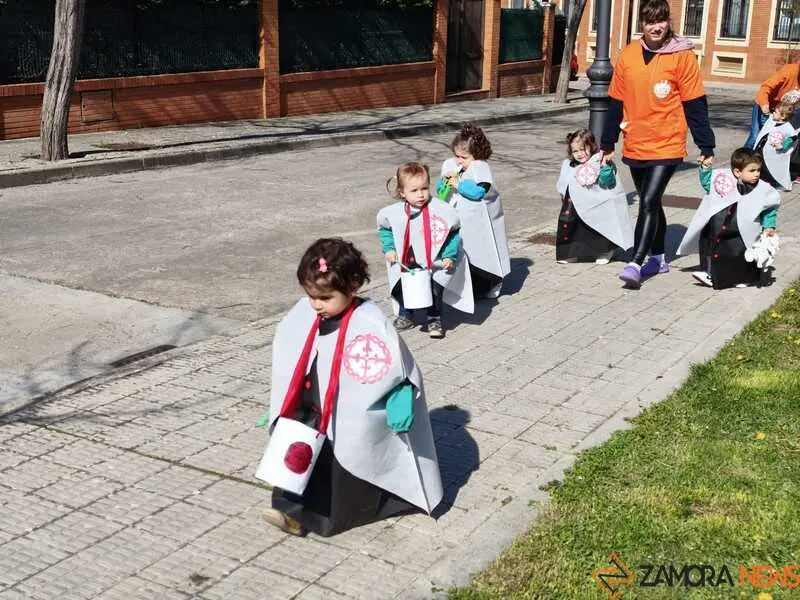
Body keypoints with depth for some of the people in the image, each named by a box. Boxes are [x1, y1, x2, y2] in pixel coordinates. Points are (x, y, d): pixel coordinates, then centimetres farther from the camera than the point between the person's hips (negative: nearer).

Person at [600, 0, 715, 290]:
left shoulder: (682, 56, -7)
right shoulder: (627, 56, 3)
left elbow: (695, 105, -5)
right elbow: (616, 104, 9)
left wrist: (706, 147, -4)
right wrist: (607, 145, 11)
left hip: (667, 146, -4)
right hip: (635, 147, 5)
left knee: (648, 203, -13)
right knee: (650, 203, 16)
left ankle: (636, 264, -13)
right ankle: (658, 258, 29)